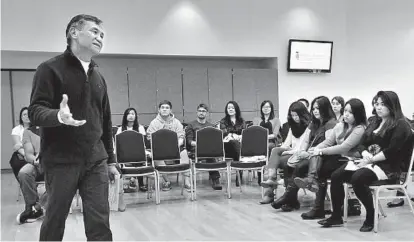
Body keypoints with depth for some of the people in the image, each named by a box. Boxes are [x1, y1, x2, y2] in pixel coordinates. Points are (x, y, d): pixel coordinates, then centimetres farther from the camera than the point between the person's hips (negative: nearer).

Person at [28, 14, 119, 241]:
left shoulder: (98, 77, 14)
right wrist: (58, 116, -33)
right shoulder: (50, 68, -3)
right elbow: (35, 111, -11)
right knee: (54, 220, 8)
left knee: (100, 224, 1)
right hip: (61, 160, -4)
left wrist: (110, 159, 17)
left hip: (95, 161, 5)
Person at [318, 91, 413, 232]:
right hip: (369, 162, 8)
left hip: (389, 167, -8)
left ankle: (371, 217, -14)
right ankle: (336, 216, -4)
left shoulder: (400, 125, -6)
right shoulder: (375, 123, 19)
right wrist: (366, 154, -7)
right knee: (336, 176, -12)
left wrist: (371, 159, -16)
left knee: (357, 179, -35)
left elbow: (392, 151, -18)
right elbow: (362, 145, 15)